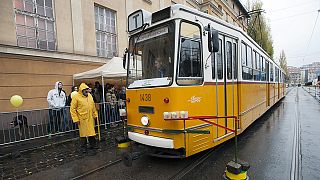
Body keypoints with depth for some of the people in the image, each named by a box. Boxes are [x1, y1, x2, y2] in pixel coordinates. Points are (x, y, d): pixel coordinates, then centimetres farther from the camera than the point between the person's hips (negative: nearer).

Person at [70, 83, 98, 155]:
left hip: (90, 118, 5)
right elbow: (72, 109, -9)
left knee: (91, 132, 11)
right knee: (83, 133, 7)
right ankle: (83, 148, 23)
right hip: (82, 119, -5)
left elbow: (93, 106, 15)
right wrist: (76, 119, -12)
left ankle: (93, 146, 26)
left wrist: (95, 115, 14)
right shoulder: (76, 97, -10)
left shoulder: (90, 95, 8)